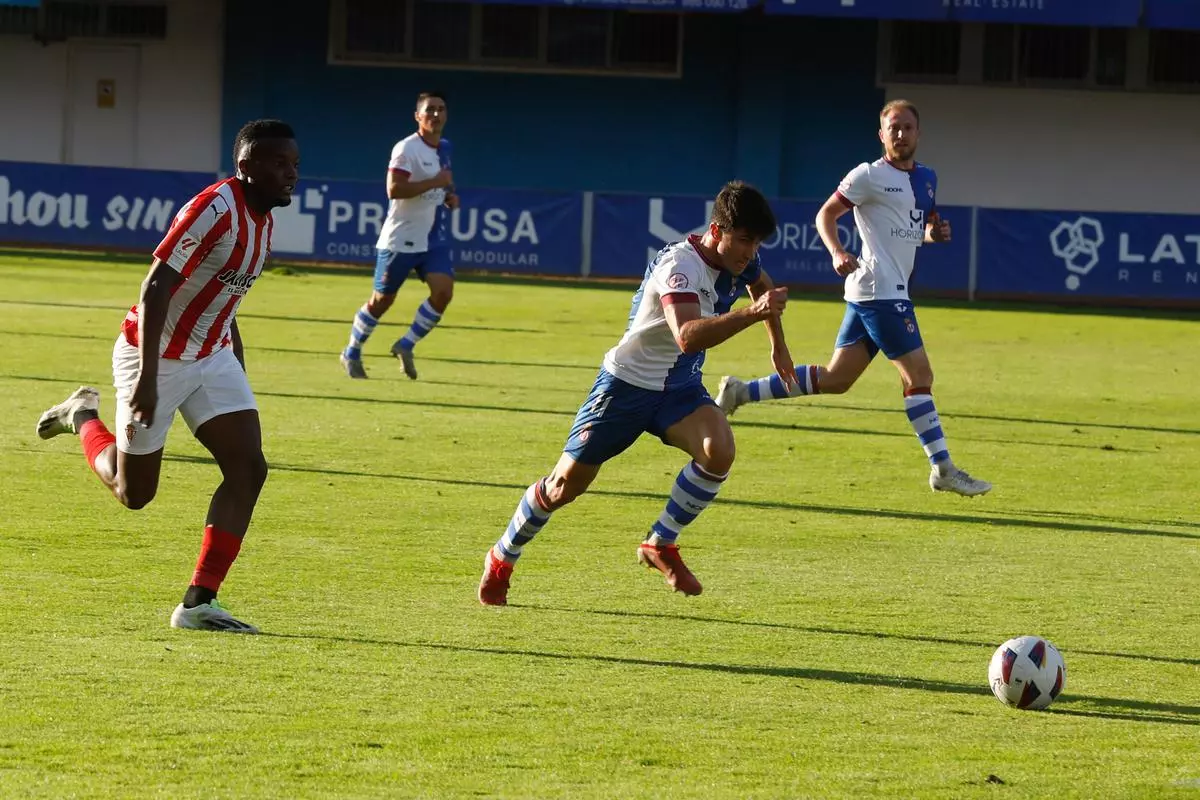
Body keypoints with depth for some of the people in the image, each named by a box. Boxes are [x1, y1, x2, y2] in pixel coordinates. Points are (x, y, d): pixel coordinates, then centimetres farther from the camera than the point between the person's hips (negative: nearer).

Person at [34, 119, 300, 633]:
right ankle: (83, 417, 34)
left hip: (212, 356, 8)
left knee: (248, 467, -10)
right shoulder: (213, 210, -24)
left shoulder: (261, 220, 5)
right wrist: (146, 376, -31)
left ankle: (199, 604, -7)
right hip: (158, 357, -8)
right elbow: (155, 288, -27)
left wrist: (239, 377, 22)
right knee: (134, 493, 3)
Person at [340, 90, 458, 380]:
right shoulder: (407, 149, -17)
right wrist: (434, 182, -26)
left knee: (443, 291, -12)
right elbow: (394, 189, -28)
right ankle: (352, 354, 24)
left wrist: (449, 195, 7)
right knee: (382, 300, 4)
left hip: (433, 240, 6)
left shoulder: (444, 148, 9)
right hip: (400, 239, -6)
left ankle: (406, 346, 5)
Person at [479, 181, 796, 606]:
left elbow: (762, 285, 24)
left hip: (681, 387, 6)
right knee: (567, 484, 1)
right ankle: (502, 559, 27)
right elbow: (688, 336, -47)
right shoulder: (680, 265, -29)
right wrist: (752, 313, -55)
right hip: (628, 382, -6)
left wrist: (778, 345, 27)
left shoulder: (740, 260, -4)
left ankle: (660, 545, -7)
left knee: (718, 451, -26)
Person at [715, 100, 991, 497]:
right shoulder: (869, 176, -6)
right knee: (919, 374, -8)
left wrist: (934, 232, 5)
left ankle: (741, 391, 16)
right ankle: (942, 469, -5)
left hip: (893, 290, 9)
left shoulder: (926, 178, 17)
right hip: (879, 289, -9)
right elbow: (826, 214, -4)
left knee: (835, 379, 10)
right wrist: (837, 252, -21)